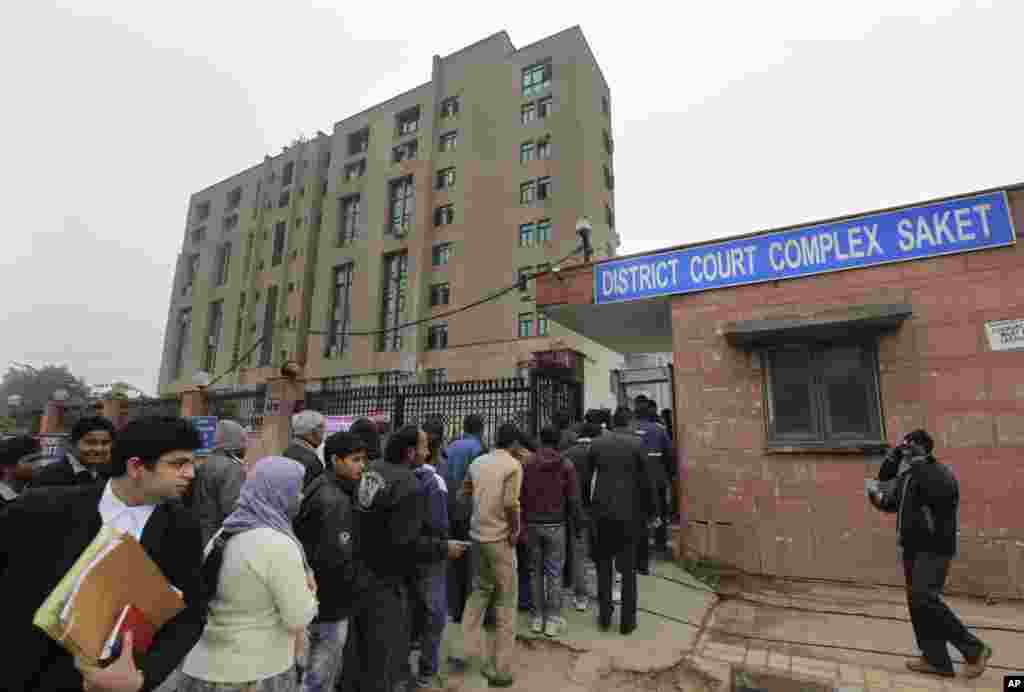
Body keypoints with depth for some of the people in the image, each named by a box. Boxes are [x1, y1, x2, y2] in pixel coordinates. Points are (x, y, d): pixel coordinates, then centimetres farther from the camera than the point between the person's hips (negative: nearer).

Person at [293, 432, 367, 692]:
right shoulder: (335, 500, -25)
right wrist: (357, 584, -12)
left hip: (313, 595, 9)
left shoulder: (318, 488, 5)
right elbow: (336, 557, -30)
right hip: (329, 602, -9)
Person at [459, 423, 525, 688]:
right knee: (506, 600, 9)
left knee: (482, 588, 26)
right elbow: (510, 502, -25)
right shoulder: (513, 465, -15)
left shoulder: (478, 462, 4)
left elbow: (464, 490, 17)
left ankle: (469, 647, 28)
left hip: (477, 533, 6)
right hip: (499, 537, -6)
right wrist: (515, 530, -12)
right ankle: (500, 669, 19)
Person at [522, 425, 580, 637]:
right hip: (555, 524, -1)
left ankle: (536, 617, 20)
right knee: (554, 572, 8)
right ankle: (553, 619, 13)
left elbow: (520, 496, -1)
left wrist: (522, 521, 7)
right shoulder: (566, 466, -6)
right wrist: (577, 524, 8)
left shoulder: (527, 465, -3)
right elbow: (572, 500, -3)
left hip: (532, 524, 2)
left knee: (535, 571, 13)